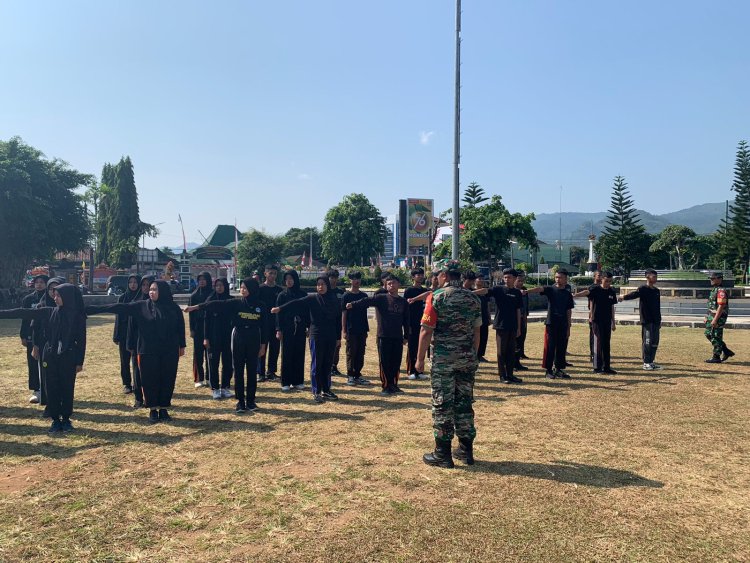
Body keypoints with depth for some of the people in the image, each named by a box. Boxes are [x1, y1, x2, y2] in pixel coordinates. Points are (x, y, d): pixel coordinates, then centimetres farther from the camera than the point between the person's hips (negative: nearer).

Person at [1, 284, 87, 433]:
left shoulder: (78, 316, -5)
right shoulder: (48, 312, 2)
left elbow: (81, 340, -3)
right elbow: (24, 313, 1)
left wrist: (80, 362, -4)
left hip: (68, 358, -2)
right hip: (50, 357, 2)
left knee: (67, 388, 4)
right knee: (52, 388, 5)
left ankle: (66, 419, 19)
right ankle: (56, 420, 17)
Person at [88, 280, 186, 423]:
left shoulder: (174, 308, 0)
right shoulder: (141, 306, 0)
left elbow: (181, 327, 6)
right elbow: (120, 308, -4)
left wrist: (182, 346, 6)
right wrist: (92, 309, -8)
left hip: (169, 352, 0)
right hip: (148, 351, 0)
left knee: (167, 380, 5)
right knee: (149, 380, 4)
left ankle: (164, 409, 18)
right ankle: (152, 410, 18)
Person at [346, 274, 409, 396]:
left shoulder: (403, 302, 10)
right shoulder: (381, 298, -2)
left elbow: (406, 321, 14)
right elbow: (367, 301, -18)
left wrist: (406, 336, 13)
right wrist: (353, 305, -34)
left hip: (398, 337, 3)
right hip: (384, 336, -3)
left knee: (396, 362, 8)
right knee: (385, 362, 1)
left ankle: (394, 385, 22)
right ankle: (386, 387, 10)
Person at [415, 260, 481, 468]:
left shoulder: (437, 297, -9)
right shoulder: (473, 298, 7)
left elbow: (426, 330, -11)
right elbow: (476, 332, 10)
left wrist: (420, 358, -4)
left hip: (443, 358, -5)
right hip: (467, 358, 5)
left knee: (442, 404, 2)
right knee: (464, 403, 12)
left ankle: (442, 454, 7)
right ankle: (466, 450, 20)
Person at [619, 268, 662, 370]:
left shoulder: (656, 290, 14)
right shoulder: (643, 289, -6)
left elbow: (658, 307, 19)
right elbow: (634, 294, -26)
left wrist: (659, 320, 18)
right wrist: (624, 297, -44)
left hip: (655, 321, 7)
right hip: (646, 320, -7)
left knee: (655, 342, 10)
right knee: (647, 341, -5)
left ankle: (651, 362, 19)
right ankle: (646, 363, 3)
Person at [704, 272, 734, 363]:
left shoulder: (721, 291, -18)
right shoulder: (714, 290, 14)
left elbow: (721, 307, -24)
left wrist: (715, 319, -26)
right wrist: (708, 317, 21)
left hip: (718, 317, -10)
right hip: (712, 316, 10)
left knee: (716, 337, -3)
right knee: (708, 334, 15)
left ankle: (716, 357, 6)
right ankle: (726, 352, 23)